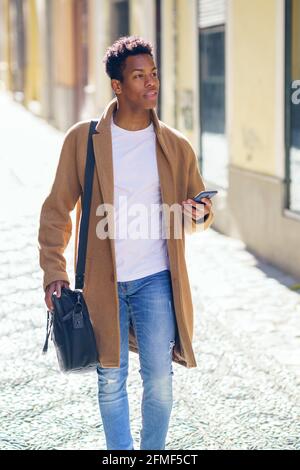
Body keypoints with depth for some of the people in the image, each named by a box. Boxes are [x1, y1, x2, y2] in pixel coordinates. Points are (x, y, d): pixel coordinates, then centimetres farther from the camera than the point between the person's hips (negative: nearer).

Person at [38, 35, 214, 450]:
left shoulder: (176, 146, 2)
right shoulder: (82, 139, -3)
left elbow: (200, 207, 10)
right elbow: (58, 210, 1)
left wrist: (200, 216, -14)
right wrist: (54, 271, -7)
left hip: (156, 279, 1)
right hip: (103, 282, -1)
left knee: (159, 377, 2)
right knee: (111, 378, 9)